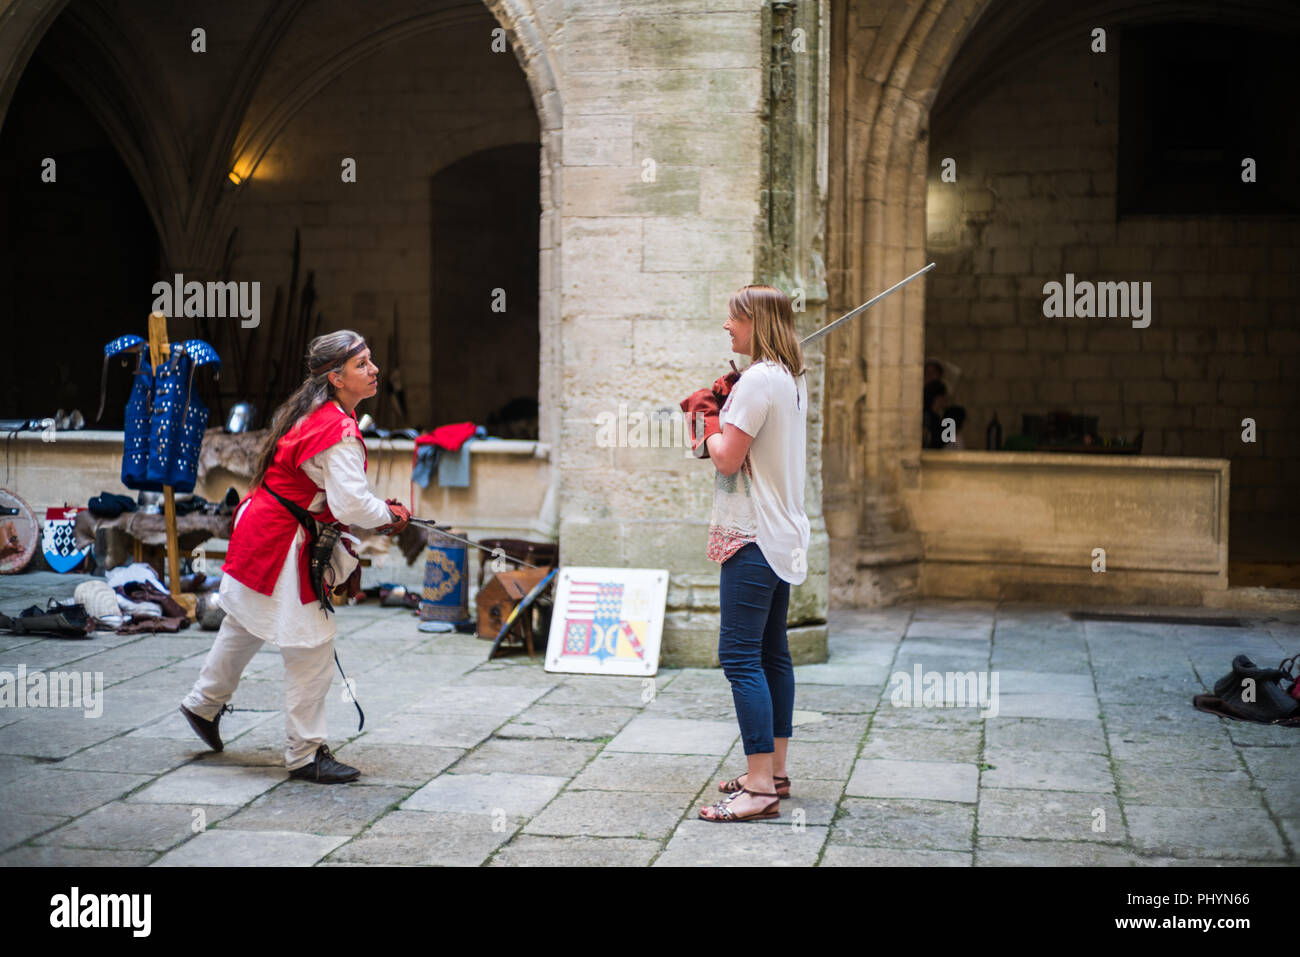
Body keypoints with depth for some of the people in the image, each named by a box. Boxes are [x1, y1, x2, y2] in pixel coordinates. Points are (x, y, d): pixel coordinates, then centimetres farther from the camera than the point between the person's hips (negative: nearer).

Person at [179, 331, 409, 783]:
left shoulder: (316, 412, 6)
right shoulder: (338, 432, -26)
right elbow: (351, 505, -29)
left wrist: (375, 507, 6)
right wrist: (387, 515, -10)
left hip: (265, 528, 11)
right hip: (280, 543, -11)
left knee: (247, 624, 27)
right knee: (312, 642, -5)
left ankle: (204, 703, 48)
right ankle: (305, 755, 4)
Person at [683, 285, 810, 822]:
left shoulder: (758, 380, -16)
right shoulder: (793, 380, 14)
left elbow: (728, 459, -19)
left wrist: (710, 429, 0)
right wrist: (723, 411, 11)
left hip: (754, 537, -11)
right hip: (784, 536, 11)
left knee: (740, 656, -10)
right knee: (772, 653, 15)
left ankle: (760, 788, -11)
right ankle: (775, 772, 23)